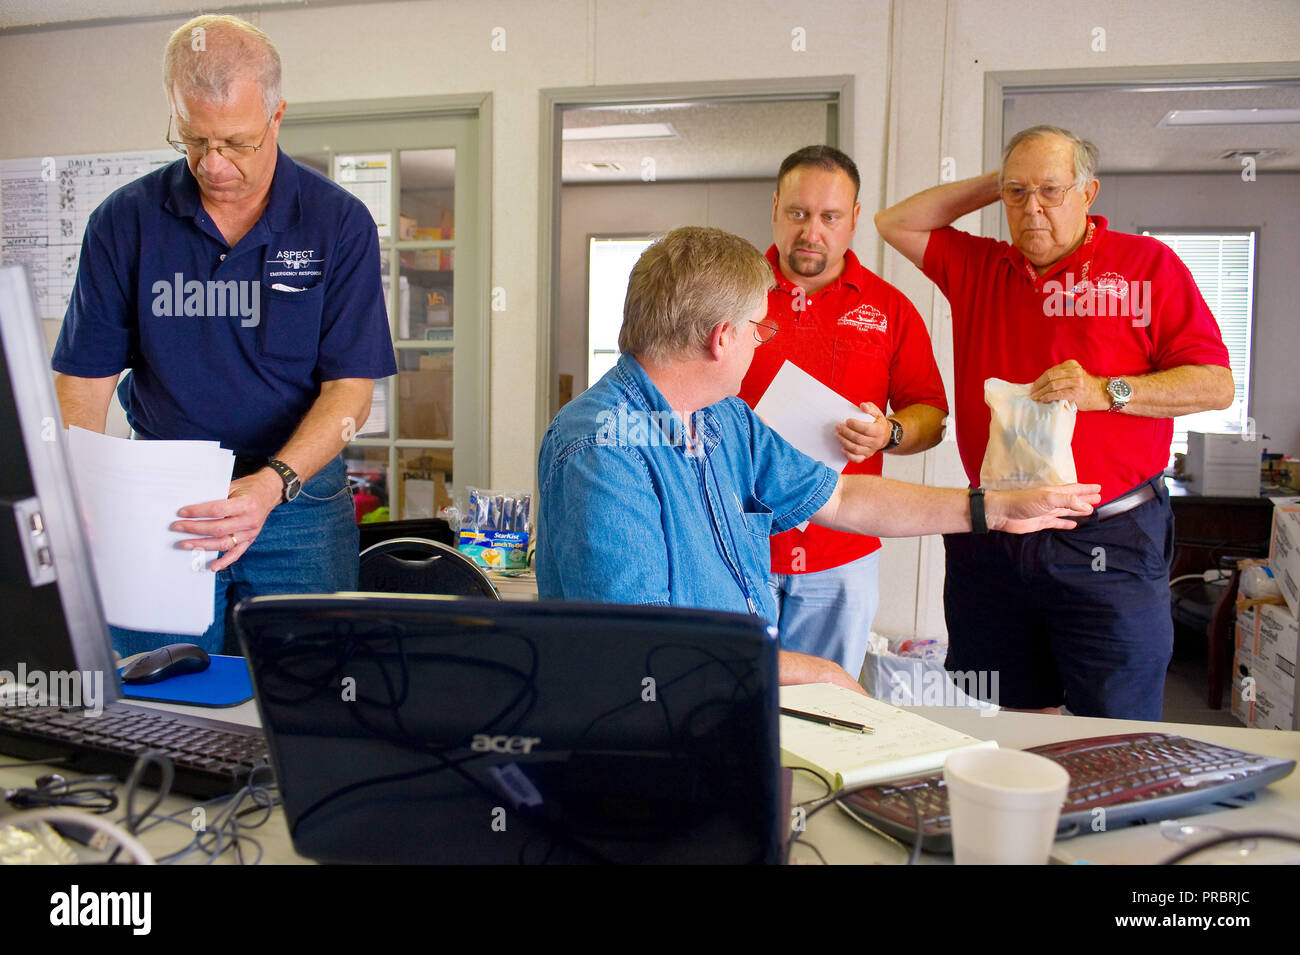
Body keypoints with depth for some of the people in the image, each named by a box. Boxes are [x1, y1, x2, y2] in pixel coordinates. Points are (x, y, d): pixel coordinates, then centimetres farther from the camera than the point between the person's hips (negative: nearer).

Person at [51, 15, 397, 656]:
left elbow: (350, 387, -9)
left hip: (298, 502, -1)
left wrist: (272, 485, -25)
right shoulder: (125, 222, 0)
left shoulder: (339, 224, -4)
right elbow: (85, 378, -1)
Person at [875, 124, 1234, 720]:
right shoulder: (977, 268, 12)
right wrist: (991, 185, 9)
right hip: (990, 545, 4)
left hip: (1111, 543, -3)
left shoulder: (1147, 263, 1)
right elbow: (894, 223, 15)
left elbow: (1216, 385, -3)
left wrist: (1106, 391, -17)